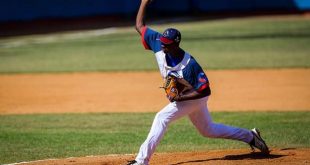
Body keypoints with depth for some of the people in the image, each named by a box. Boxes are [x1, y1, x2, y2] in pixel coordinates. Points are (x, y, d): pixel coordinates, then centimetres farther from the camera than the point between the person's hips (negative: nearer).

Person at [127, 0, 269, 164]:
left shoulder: (190, 65, -35)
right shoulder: (159, 46, -19)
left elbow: (205, 91, -31)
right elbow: (139, 26, -11)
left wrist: (180, 97, -34)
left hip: (194, 98, -8)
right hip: (181, 96, 8)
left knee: (162, 118, -23)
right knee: (208, 130, 23)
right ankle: (250, 136, 37)